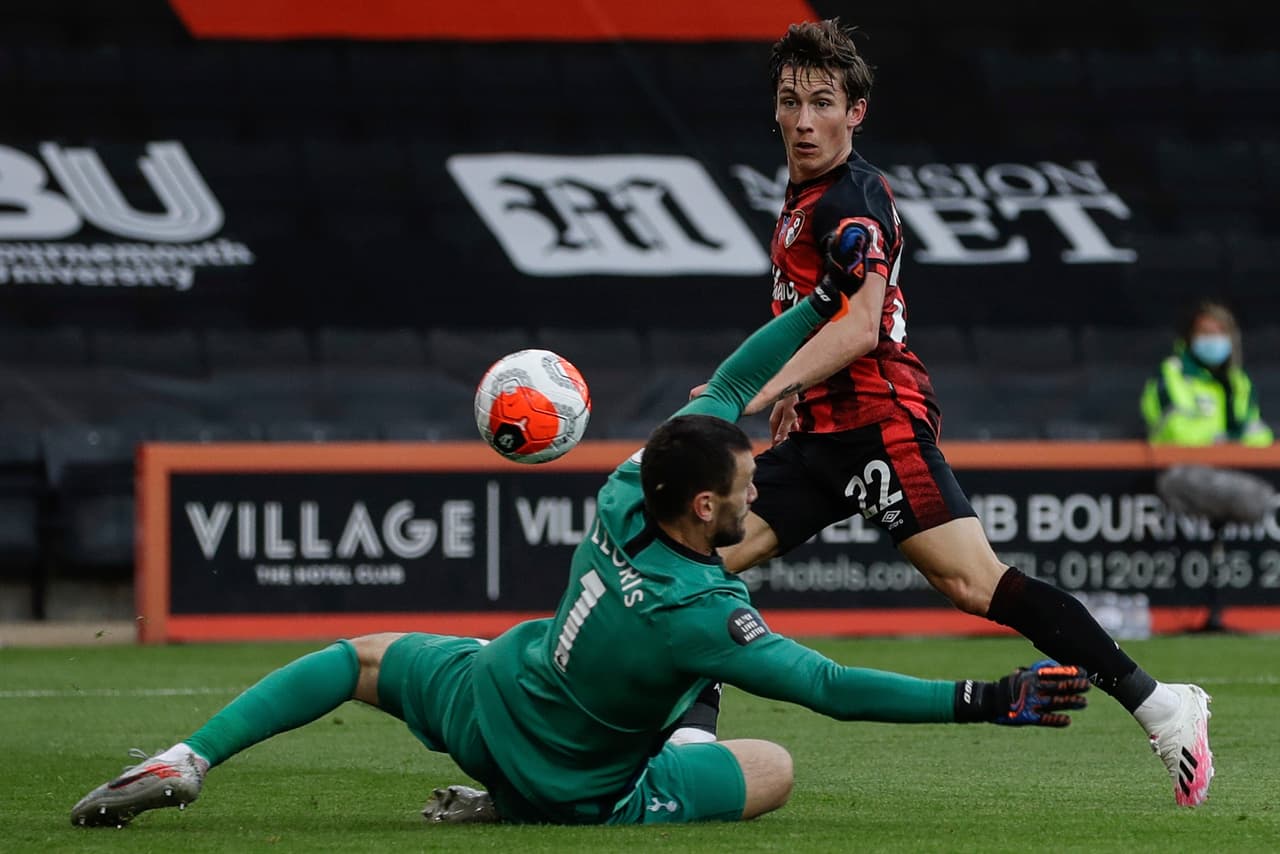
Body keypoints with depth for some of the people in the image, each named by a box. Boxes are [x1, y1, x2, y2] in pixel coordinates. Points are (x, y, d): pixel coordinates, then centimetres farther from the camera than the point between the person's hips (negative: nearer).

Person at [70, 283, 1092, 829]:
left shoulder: (626, 497, -15)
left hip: (476, 695, 7)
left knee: (360, 656, 32)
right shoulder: (697, 615, -32)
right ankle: (504, 809, -14)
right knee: (774, 769, -9)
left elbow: (725, 388, -3)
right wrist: (990, 700, -31)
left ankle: (185, 763, 14)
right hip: (562, 783, -7)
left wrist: (827, 303, -3)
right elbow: (831, 688, -31)